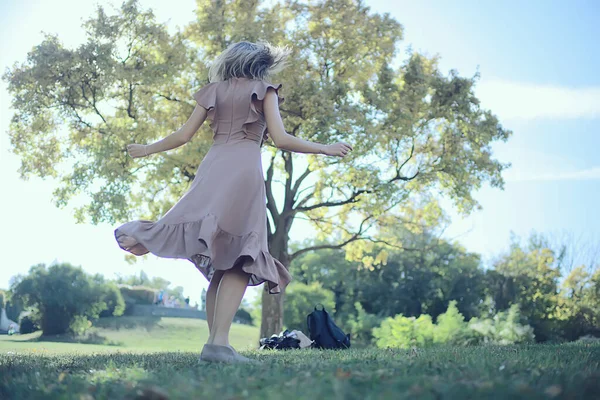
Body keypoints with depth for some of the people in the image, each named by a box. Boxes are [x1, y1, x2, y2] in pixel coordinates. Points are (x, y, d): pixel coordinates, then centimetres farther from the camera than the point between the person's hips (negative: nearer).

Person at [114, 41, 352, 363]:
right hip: (245, 169, -4)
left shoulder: (215, 90, 21)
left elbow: (183, 136, 17)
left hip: (212, 167, 4)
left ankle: (215, 342, -2)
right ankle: (219, 343, -23)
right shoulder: (264, 90, 12)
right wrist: (326, 149, 12)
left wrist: (147, 149, 33)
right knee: (239, 261, -10)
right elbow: (281, 140, 1)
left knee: (219, 261, 7)